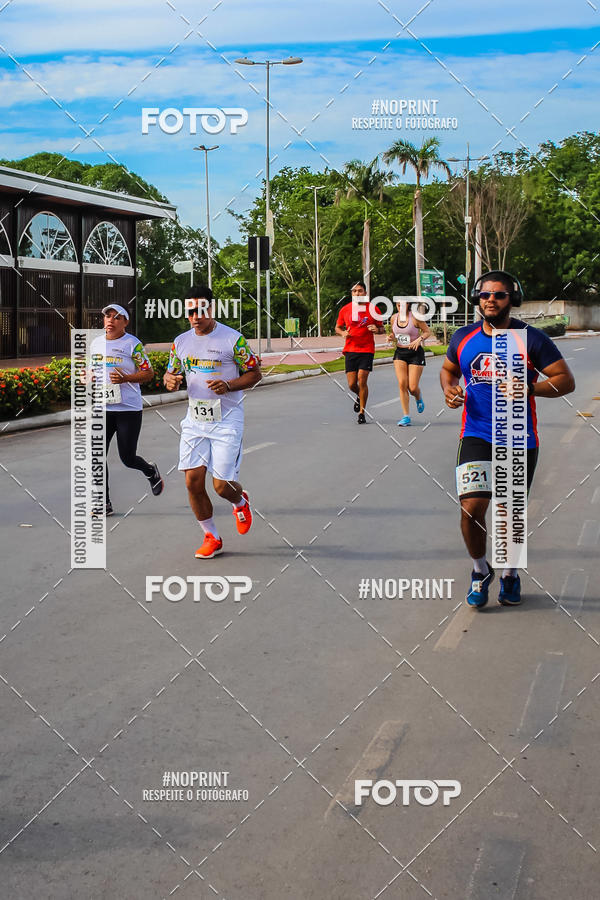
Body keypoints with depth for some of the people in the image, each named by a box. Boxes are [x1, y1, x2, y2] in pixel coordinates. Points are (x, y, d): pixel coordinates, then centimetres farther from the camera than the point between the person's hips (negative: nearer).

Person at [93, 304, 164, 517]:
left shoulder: (133, 344, -6)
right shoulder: (96, 343, 12)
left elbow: (149, 373, -6)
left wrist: (125, 378, -20)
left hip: (129, 409, -5)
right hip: (103, 409, 5)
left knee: (128, 458, -1)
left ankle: (151, 471, 34)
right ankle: (104, 503, 5)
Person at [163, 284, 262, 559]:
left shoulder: (232, 339, -8)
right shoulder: (181, 342, 7)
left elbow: (255, 374, -3)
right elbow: (170, 374, 17)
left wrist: (228, 386, -20)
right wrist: (170, 381, -7)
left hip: (226, 421, -5)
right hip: (195, 420, 5)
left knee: (222, 484, -7)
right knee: (192, 481, -3)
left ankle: (240, 501, 32)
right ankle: (212, 538, 16)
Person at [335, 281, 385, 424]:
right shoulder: (345, 309, 6)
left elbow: (382, 329, 10)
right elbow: (337, 327, 19)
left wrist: (377, 329, -14)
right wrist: (343, 333, -4)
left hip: (367, 350, -2)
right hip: (350, 350, 2)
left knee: (362, 381, -11)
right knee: (352, 384, 0)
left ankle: (361, 413, 2)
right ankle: (360, 397, 36)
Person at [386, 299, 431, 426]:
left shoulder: (415, 317, -10)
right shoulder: (394, 318, 4)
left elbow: (427, 331, -4)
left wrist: (419, 339, -21)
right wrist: (391, 337, -2)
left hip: (415, 353, -4)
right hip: (400, 353, 4)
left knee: (413, 387, -6)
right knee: (402, 384, -10)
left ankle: (418, 398, 33)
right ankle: (406, 416, -4)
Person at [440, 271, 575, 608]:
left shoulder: (532, 339, -5)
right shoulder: (463, 338, 5)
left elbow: (567, 380, -5)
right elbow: (448, 369, 24)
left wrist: (530, 388, -22)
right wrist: (449, 389, 1)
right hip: (476, 437, 1)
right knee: (471, 507, -14)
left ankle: (510, 574, 35)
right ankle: (480, 570, 13)